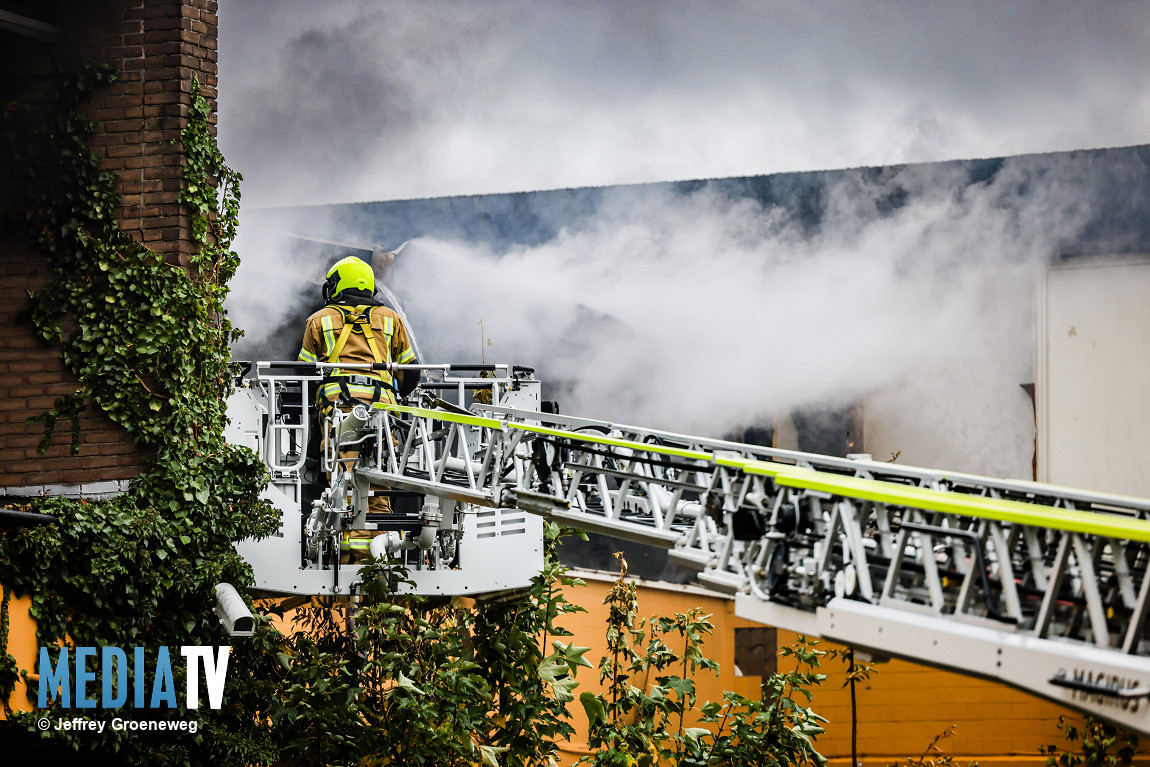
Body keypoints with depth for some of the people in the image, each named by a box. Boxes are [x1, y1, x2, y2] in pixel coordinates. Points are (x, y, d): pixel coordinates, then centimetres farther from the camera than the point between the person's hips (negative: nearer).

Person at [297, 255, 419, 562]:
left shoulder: (320, 319, 21)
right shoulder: (389, 318, 26)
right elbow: (410, 372, 25)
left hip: (337, 400, -2)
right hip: (380, 403, 2)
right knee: (376, 481, 0)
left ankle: (347, 549, -25)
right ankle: (370, 546, -11)